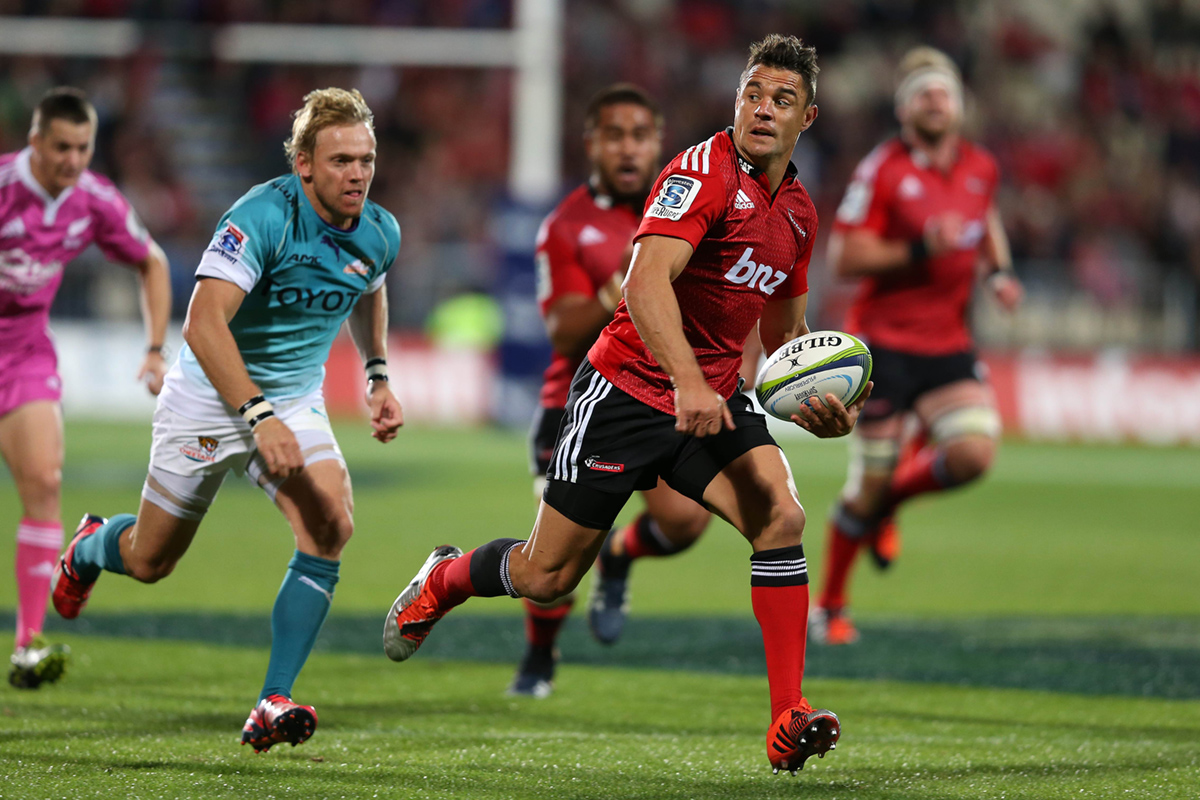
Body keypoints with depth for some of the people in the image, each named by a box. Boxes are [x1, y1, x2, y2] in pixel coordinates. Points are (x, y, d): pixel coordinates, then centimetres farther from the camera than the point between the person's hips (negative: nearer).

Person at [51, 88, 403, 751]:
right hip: (210, 398, -4)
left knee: (330, 522, -23)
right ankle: (89, 548, 49)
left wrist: (377, 375, 13)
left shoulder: (378, 234, -6)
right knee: (151, 560, 10)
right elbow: (203, 322, -37)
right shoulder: (263, 217, -28)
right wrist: (259, 416, -44)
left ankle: (272, 705, -22)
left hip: (295, 402, 4)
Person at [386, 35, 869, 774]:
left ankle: (789, 724, -22)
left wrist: (819, 403, 1)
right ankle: (443, 580, 39)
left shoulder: (799, 212, 9)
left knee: (781, 516, -22)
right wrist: (687, 381, -41)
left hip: (712, 399, 6)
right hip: (629, 387, -6)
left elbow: (785, 334, 21)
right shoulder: (705, 170, -16)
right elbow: (646, 280, -29)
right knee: (547, 576, 4)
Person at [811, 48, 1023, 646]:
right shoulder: (882, 170, -10)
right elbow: (843, 258, -13)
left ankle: (887, 503, 16)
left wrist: (1000, 270, 11)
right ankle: (830, 606, 16)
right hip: (885, 343, -5)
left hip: (948, 344, 5)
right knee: (869, 481, -3)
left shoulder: (981, 168, 7)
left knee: (974, 454, -16)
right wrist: (920, 249, -24)